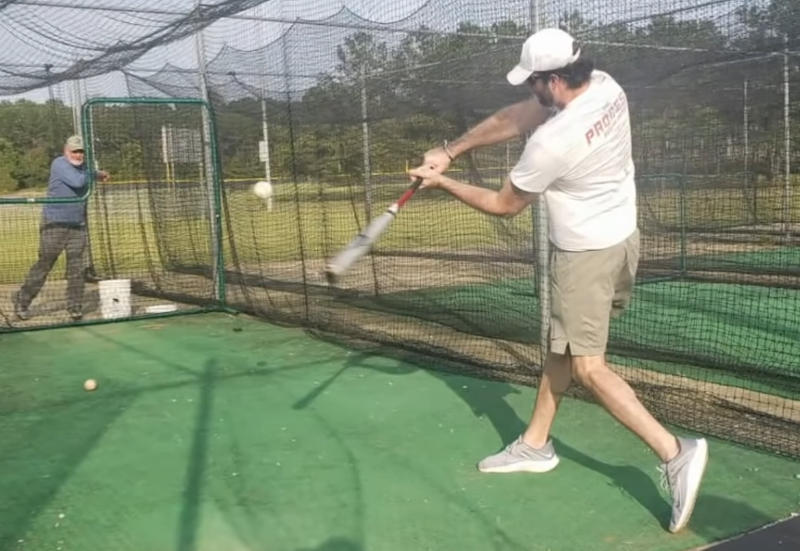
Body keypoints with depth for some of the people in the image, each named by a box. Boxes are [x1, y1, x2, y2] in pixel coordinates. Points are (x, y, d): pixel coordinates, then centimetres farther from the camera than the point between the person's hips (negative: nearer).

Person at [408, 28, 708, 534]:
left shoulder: (553, 141, -29)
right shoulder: (606, 87, -5)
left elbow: (504, 205, -10)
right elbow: (512, 119, 3)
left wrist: (443, 183, 2)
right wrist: (449, 151, 1)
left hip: (587, 255, -9)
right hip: (619, 238, 9)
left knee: (588, 366, -4)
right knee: (562, 345, 17)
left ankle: (674, 452, -9)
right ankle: (536, 444, 30)